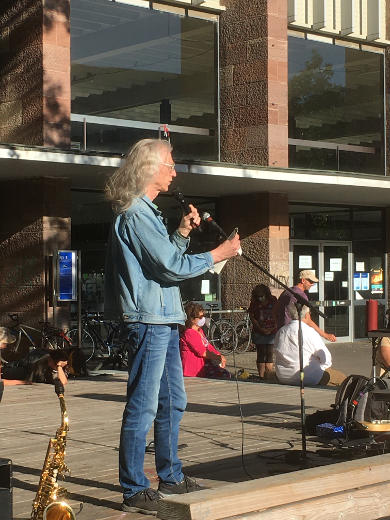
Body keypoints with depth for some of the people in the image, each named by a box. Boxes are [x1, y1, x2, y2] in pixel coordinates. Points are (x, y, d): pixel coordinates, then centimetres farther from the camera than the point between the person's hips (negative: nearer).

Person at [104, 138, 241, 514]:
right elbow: (171, 267, -17)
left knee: (173, 401, 17)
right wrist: (216, 255, -8)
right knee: (143, 406, -6)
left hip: (164, 320, 11)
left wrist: (182, 233, 12)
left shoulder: (145, 211, 20)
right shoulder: (135, 214, -14)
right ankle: (134, 491, 0)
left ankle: (171, 477, 27)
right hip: (148, 321, -11)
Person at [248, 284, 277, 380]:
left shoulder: (273, 300, 3)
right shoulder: (254, 303, 2)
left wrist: (273, 329, -5)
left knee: (270, 353, -3)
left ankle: (269, 374, -2)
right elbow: (252, 317, 1)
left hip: (271, 332, 0)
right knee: (261, 353, -2)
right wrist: (260, 329, -8)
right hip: (259, 332, 0)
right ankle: (261, 375, -1)